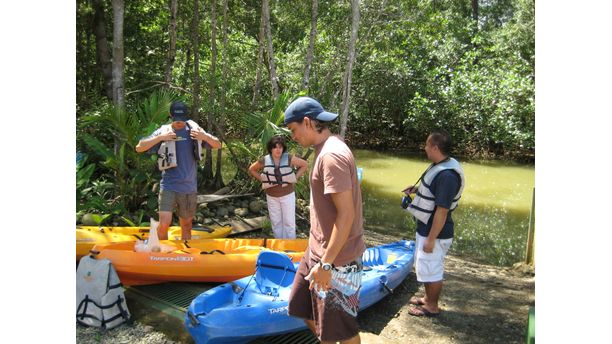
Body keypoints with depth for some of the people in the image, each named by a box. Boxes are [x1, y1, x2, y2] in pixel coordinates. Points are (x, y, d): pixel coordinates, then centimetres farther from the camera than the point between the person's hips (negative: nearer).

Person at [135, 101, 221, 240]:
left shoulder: (194, 129, 3)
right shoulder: (163, 131, -3)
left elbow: (218, 145, 7)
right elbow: (139, 148, -7)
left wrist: (205, 137, -14)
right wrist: (160, 138, -20)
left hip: (189, 187, 3)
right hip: (169, 186, -2)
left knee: (186, 224, 14)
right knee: (164, 224, -13)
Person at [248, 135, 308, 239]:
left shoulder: (289, 159, -14)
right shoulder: (264, 161, -9)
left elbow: (304, 165, -1)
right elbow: (251, 169, 8)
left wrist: (295, 177, -7)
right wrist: (262, 180, -1)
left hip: (287, 195, -2)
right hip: (272, 196, 2)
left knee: (289, 222, 1)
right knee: (276, 222, 13)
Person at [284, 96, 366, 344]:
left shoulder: (331, 155, -22)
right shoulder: (327, 149, 9)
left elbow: (346, 215, -25)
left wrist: (326, 264, -23)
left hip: (336, 259, -10)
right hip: (319, 251, 10)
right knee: (305, 309, 22)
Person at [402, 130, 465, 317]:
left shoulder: (447, 175, -28)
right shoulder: (439, 166, 3)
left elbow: (442, 210, -27)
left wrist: (431, 239, -23)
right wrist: (417, 188, 5)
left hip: (435, 232, -10)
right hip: (426, 227, 10)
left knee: (432, 270, 7)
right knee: (425, 267, 23)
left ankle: (432, 307, 25)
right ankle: (428, 298, 41)